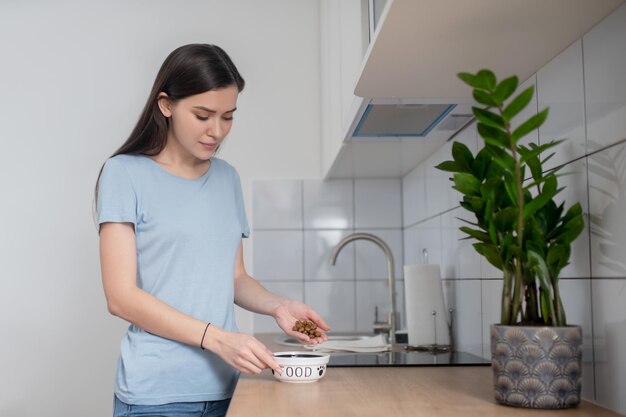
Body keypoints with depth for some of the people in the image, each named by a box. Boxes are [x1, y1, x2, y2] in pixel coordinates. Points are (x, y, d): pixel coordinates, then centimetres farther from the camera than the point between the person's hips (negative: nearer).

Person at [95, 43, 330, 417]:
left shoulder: (228, 178, 9)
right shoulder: (126, 174, -6)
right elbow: (121, 296, -12)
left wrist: (277, 306, -6)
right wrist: (217, 338, -19)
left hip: (224, 386, 5)